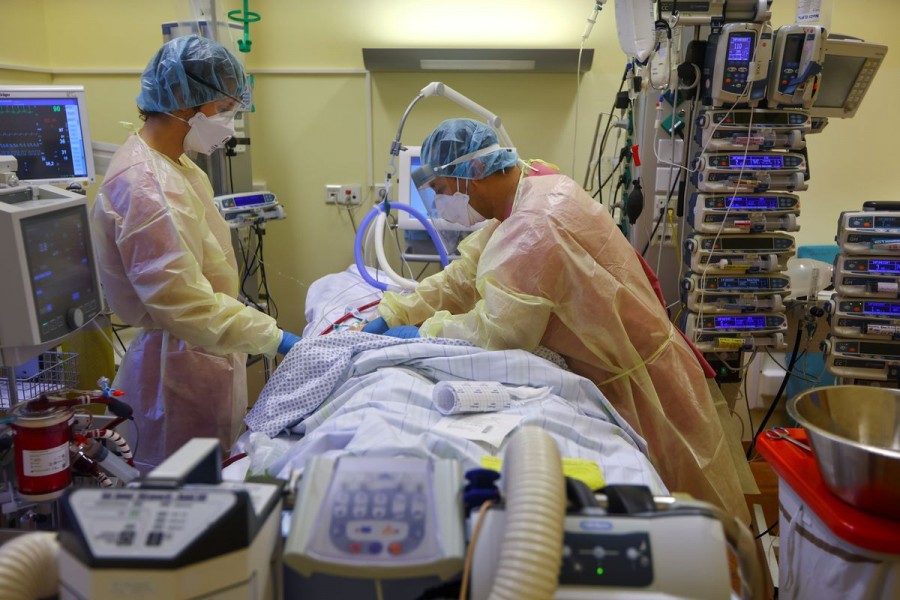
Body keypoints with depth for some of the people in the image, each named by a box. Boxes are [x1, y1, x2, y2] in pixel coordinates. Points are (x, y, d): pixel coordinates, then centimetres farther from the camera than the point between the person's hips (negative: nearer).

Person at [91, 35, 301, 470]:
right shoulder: (145, 187, -24)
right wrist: (277, 340, -25)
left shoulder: (174, 165, 7)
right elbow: (187, 306, -26)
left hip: (204, 357, 9)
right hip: (182, 368, -9)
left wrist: (260, 333, 18)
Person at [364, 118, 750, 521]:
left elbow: (495, 332, -25)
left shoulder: (533, 229, -30)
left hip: (642, 384, -9)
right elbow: (463, 278, 2)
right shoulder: (537, 188, 1)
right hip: (621, 370, 9)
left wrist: (422, 334, -10)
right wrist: (391, 315, -3)